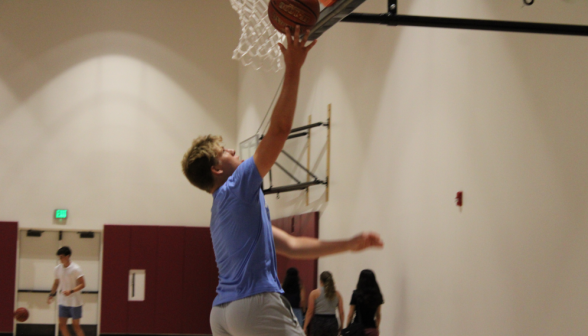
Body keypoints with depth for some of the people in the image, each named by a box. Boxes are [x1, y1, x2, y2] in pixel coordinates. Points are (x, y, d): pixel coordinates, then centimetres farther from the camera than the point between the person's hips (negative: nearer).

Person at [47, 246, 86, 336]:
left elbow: (82, 284, -16)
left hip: (74, 302, -6)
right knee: (62, 324, 4)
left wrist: (71, 291, -28)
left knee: (75, 325, -3)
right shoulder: (58, 268, 4)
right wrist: (51, 295, 16)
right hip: (62, 301, 6)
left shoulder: (75, 269, -14)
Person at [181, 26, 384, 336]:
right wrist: (293, 69, -8)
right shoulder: (236, 189, -1)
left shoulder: (226, 206, 25)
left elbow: (290, 245, 24)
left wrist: (348, 244, 24)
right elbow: (278, 130, -10)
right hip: (257, 304, -10)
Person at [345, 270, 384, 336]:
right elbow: (378, 315, 12)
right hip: (372, 330, 3)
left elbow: (350, 315, -4)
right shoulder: (377, 295, 3)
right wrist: (377, 328, 25)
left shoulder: (356, 294, -8)